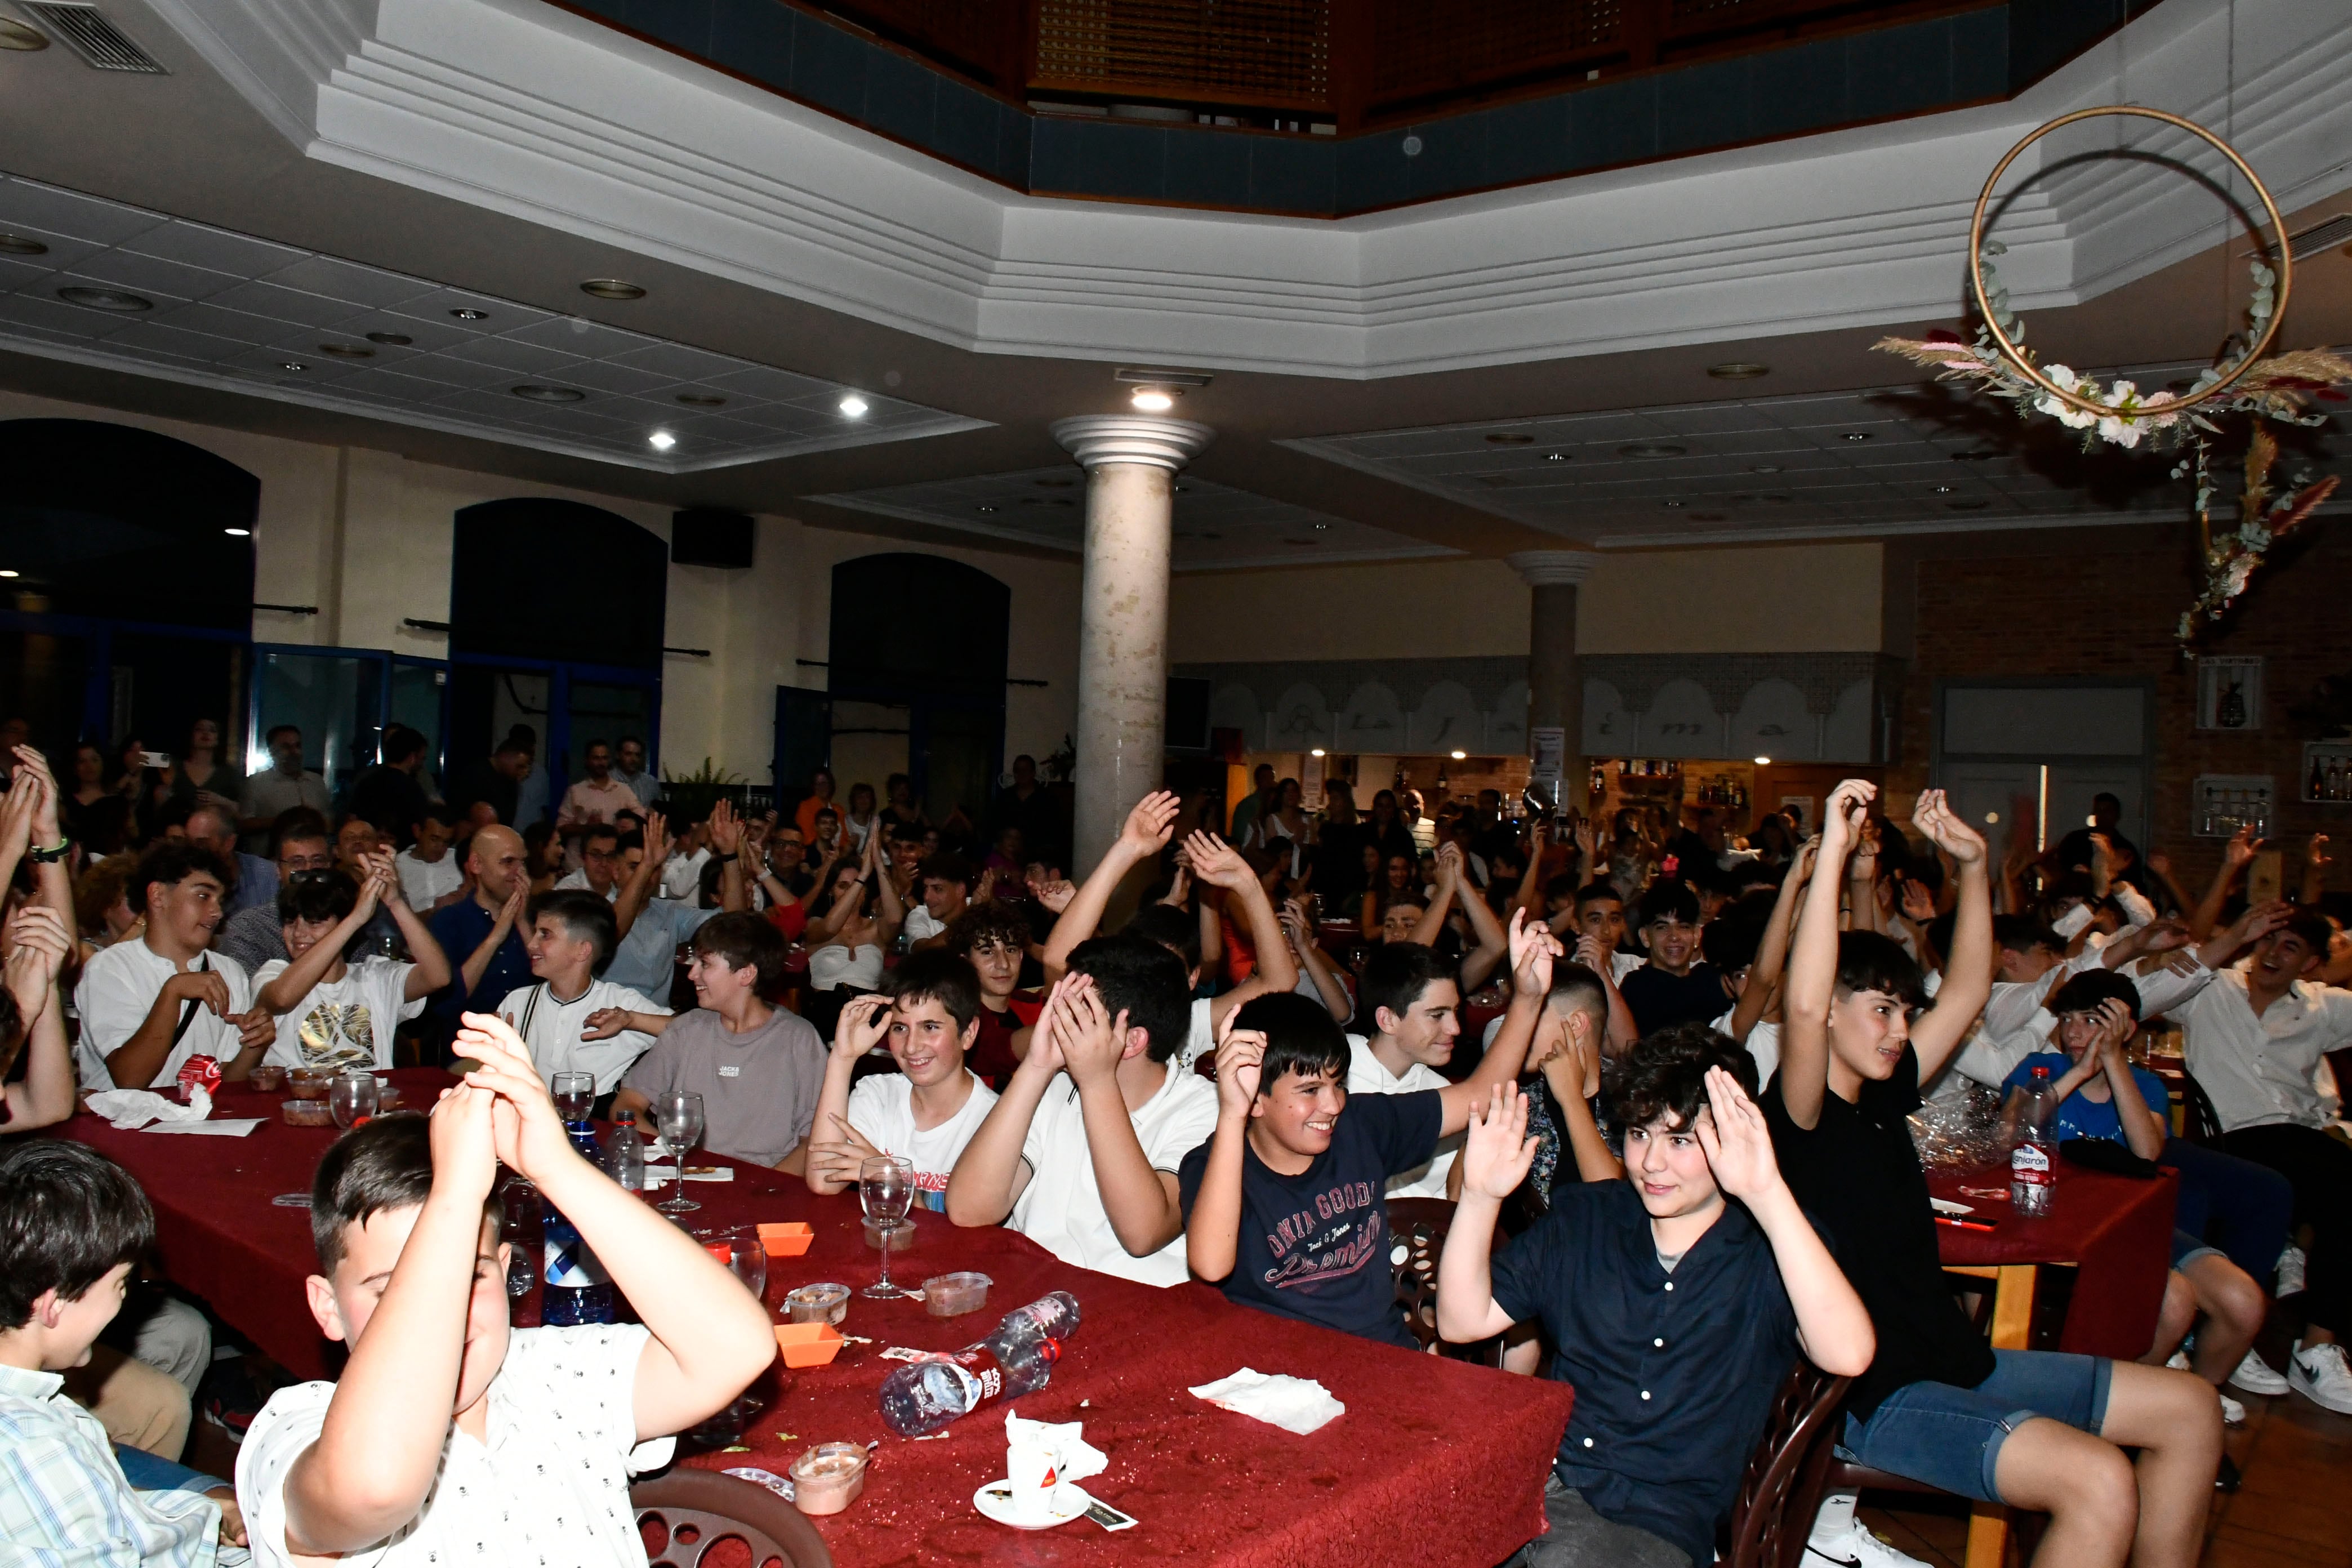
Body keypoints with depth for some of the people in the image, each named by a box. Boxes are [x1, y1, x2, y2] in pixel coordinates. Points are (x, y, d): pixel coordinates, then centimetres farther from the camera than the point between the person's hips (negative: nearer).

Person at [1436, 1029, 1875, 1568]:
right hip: (1535, 1480, 4)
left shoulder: (1774, 1246, -1)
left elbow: (1848, 1355, -23)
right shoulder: (1582, 1217, 11)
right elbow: (1462, 1321, 8)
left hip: (1654, 1522, -3)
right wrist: (1480, 1197, -7)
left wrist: (1768, 1194, -31)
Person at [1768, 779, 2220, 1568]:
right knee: (2100, 1480, -28)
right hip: (1876, 1398, -9)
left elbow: (1966, 993, 17)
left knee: (2191, 1409, 11)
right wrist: (1832, 852, -36)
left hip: (1955, 1362, 10)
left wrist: (1972, 865, 10)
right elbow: (1802, 1007, -34)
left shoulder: (1882, 1097, 10)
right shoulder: (1799, 1115, -14)